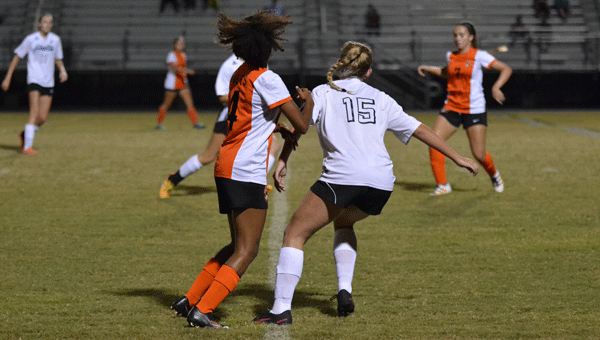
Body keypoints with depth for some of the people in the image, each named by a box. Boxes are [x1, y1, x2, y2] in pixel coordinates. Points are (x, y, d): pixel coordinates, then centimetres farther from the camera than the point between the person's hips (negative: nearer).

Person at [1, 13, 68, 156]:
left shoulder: (55, 40, 9)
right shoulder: (30, 39, -2)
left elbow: (58, 59, 23)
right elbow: (17, 57, 5)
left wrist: (62, 70, 2)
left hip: (48, 82, 4)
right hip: (34, 80, -4)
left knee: (43, 118, 0)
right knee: (34, 113, -18)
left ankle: (25, 134, 28)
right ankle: (27, 147, -19)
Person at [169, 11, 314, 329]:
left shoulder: (240, 75, 12)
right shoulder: (267, 79, -13)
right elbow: (302, 125, -12)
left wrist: (276, 127, 17)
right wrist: (308, 101, 7)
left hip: (226, 166, 9)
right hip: (247, 171, -9)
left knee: (238, 246, 19)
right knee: (246, 251, -4)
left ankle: (189, 300, 17)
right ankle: (202, 310, -12)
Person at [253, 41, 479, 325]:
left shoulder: (323, 93, 14)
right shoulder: (381, 100, 23)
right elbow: (420, 130, 26)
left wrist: (282, 161, -4)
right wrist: (457, 158, 32)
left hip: (342, 178, -5)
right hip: (382, 185, 5)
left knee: (295, 233, 3)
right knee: (343, 222, 33)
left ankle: (281, 309, -11)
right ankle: (345, 291, 14)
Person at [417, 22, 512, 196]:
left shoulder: (479, 56, -8)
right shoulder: (451, 56, 7)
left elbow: (506, 69, -9)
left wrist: (496, 87, -23)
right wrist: (428, 69, 17)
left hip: (474, 109, -4)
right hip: (452, 108, 5)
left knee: (479, 155, -5)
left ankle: (494, 175, 30)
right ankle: (442, 185, -3)